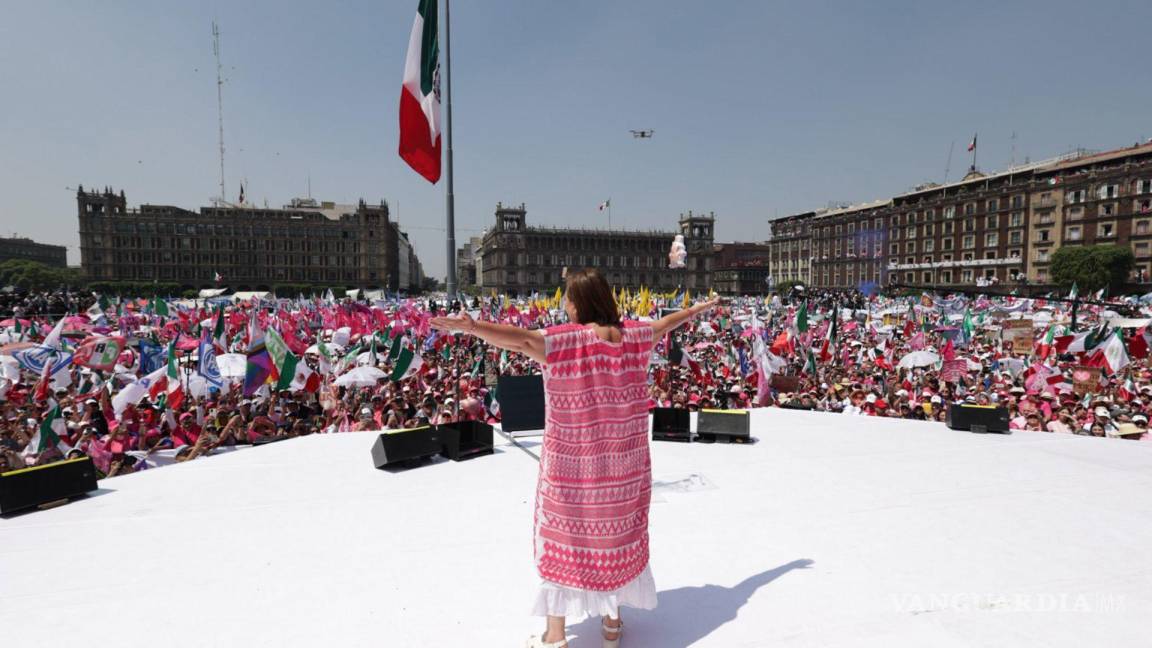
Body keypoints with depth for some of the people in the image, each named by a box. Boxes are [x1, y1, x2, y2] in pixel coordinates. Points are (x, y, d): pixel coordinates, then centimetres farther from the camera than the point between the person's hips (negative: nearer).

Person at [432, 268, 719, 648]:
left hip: (573, 466, -5)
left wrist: (471, 327, -50)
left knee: (563, 541, 11)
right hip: (624, 464, 5)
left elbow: (520, 338, -37)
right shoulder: (634, 336, -1)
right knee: (617, 535, 20)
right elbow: (664, 324, 18)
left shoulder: (563, 341, -19)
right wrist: (695, 310, 38)